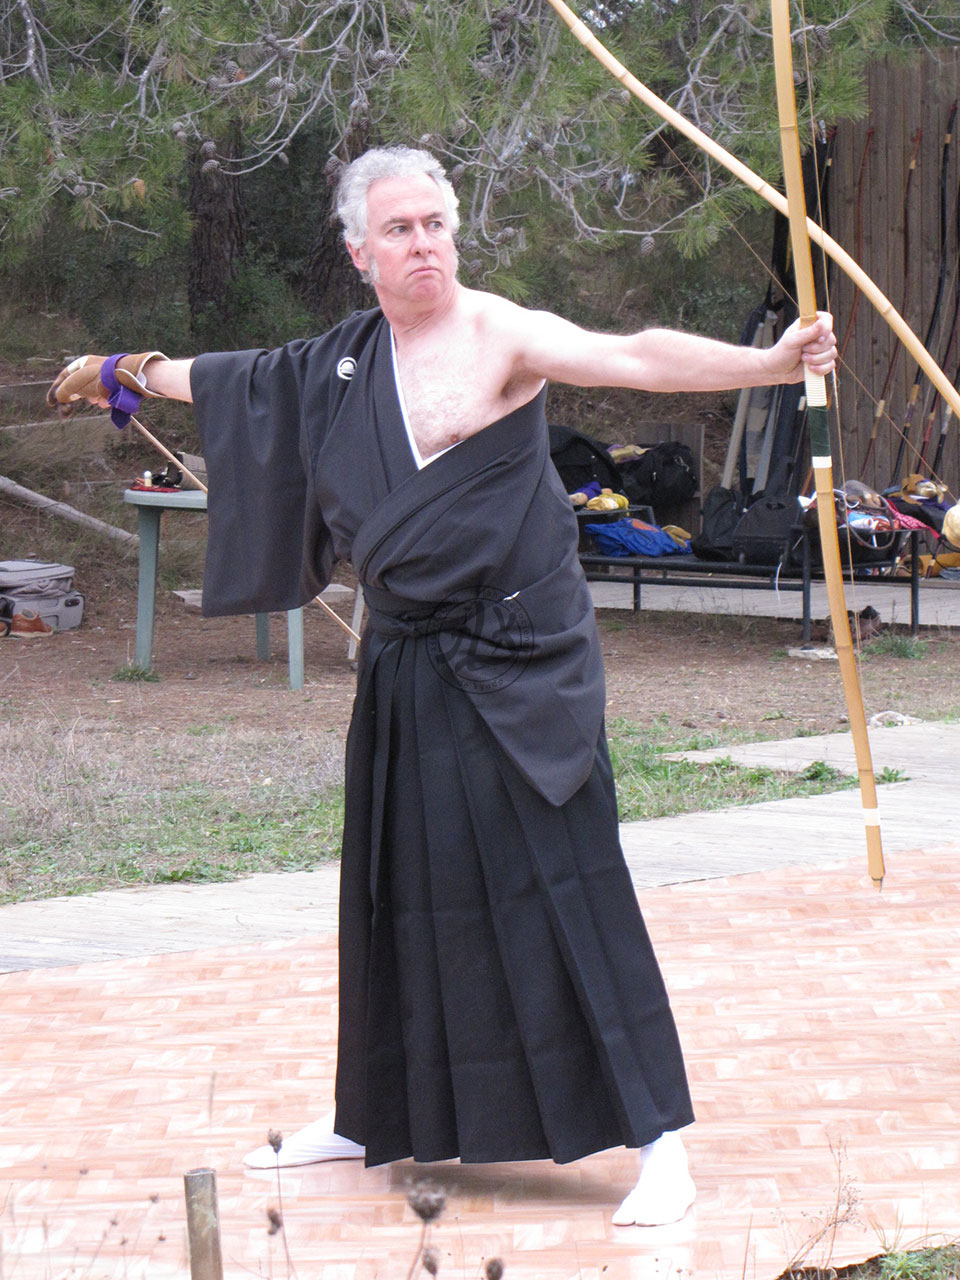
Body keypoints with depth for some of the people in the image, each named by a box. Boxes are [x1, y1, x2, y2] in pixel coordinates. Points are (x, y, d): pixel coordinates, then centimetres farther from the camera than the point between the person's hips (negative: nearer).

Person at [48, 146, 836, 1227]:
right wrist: (131, 375, 44)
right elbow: (240, 383, 30)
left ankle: (656, 1136, -8)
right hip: (407, 663, 7)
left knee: (558, 884, -11)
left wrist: (769, 363, -40)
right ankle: (374, 1118, 30)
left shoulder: (501, 335, -10)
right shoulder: (344, 363, 11)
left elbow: (633, 356, -25)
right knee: (400, 886, 16)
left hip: (512, 662, -7)